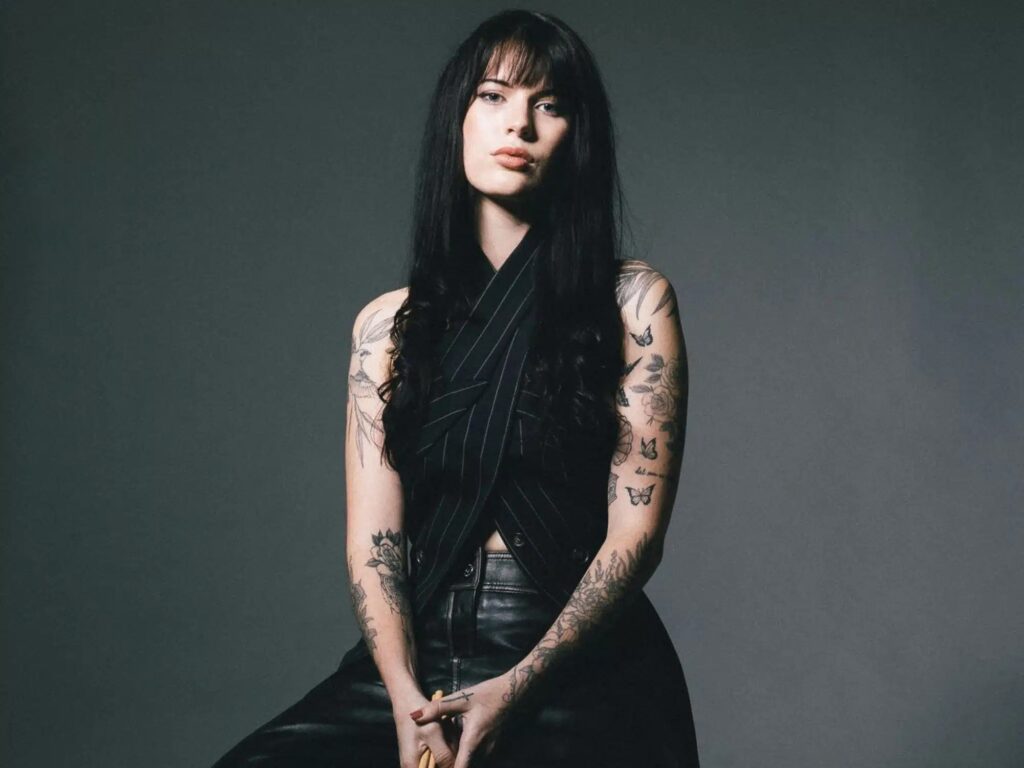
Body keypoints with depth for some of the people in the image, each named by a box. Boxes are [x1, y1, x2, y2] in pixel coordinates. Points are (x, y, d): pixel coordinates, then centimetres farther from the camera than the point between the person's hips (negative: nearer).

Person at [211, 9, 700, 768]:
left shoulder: (633, 300, 3)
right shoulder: (389, 324, 10)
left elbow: (635, 532, -2)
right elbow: (372, 538, 3)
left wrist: (515, 690, -13)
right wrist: (407, 700, -14)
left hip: (577, 662, -2)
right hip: (422, 653, 2)